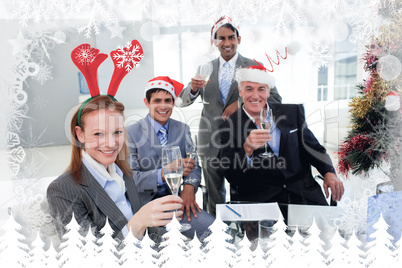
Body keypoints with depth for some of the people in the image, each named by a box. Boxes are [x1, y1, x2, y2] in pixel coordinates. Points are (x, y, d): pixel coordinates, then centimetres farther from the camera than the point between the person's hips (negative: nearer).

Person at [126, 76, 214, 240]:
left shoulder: (183, 129, 9)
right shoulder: (131, 133, -5)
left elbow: (194, 165, 8)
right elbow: (130, 178, -12)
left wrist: (189, 187, -15)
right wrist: (165, 173, -27)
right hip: (146, 201, -3)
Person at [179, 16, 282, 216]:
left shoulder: (254, 67, 1)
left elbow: (275, 99, -3)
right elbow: (184, 101, 5)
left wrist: (242, 103, -17)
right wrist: (193, 89, -18)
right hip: (211, 141, 2)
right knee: (214, 195, 13)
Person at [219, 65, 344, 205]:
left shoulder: (292, 112, 9)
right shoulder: (229, 127, -1)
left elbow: (313, 148, 15)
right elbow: (230, 177, -6)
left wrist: (329, 173, -5)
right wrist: (247, 149, -24)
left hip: (302, 193, 3)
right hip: (259, 198, -3)